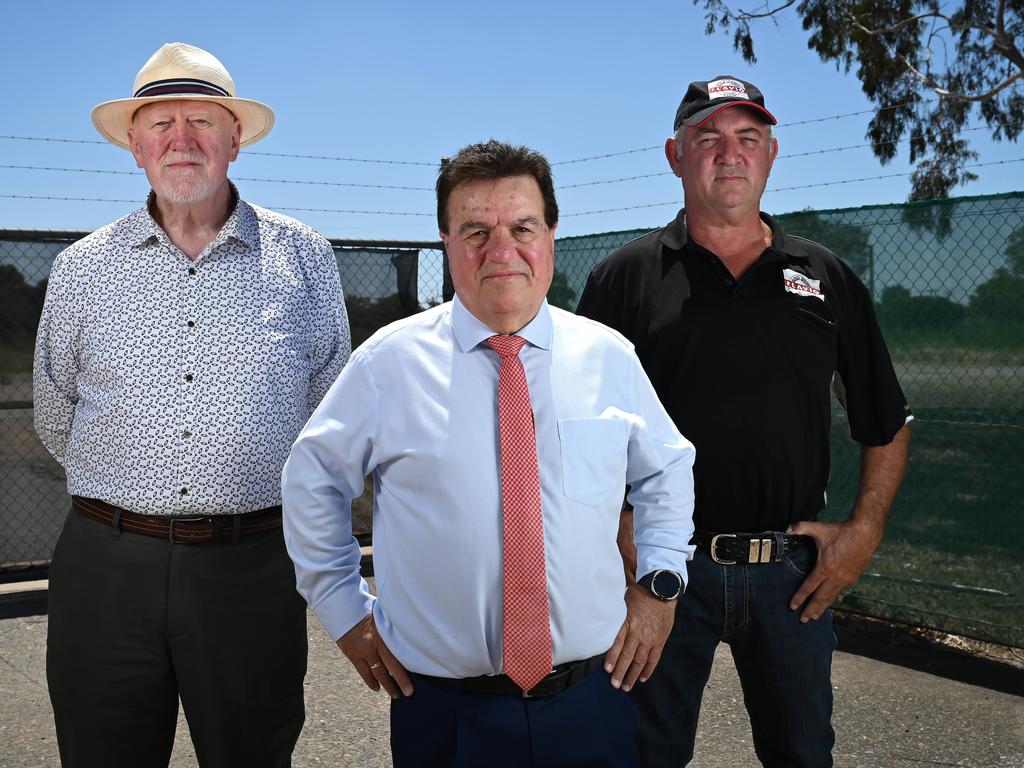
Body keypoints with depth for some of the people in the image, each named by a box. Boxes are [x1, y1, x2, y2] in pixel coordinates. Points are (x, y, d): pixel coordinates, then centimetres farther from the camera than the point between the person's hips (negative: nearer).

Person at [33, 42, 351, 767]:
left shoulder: (303, 257, 2)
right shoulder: (81, 270, 6)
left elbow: (330, 409, 11)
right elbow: (56, 425, 17)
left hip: (253, 568, -1)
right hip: (107, 567, 1)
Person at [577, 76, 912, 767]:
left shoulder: (829, 280, 7)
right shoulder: (626, 278, 1)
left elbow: (888, 425, 12)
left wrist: (865, 529, 1)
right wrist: (626, 536, -11)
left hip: (795, 570, 2)